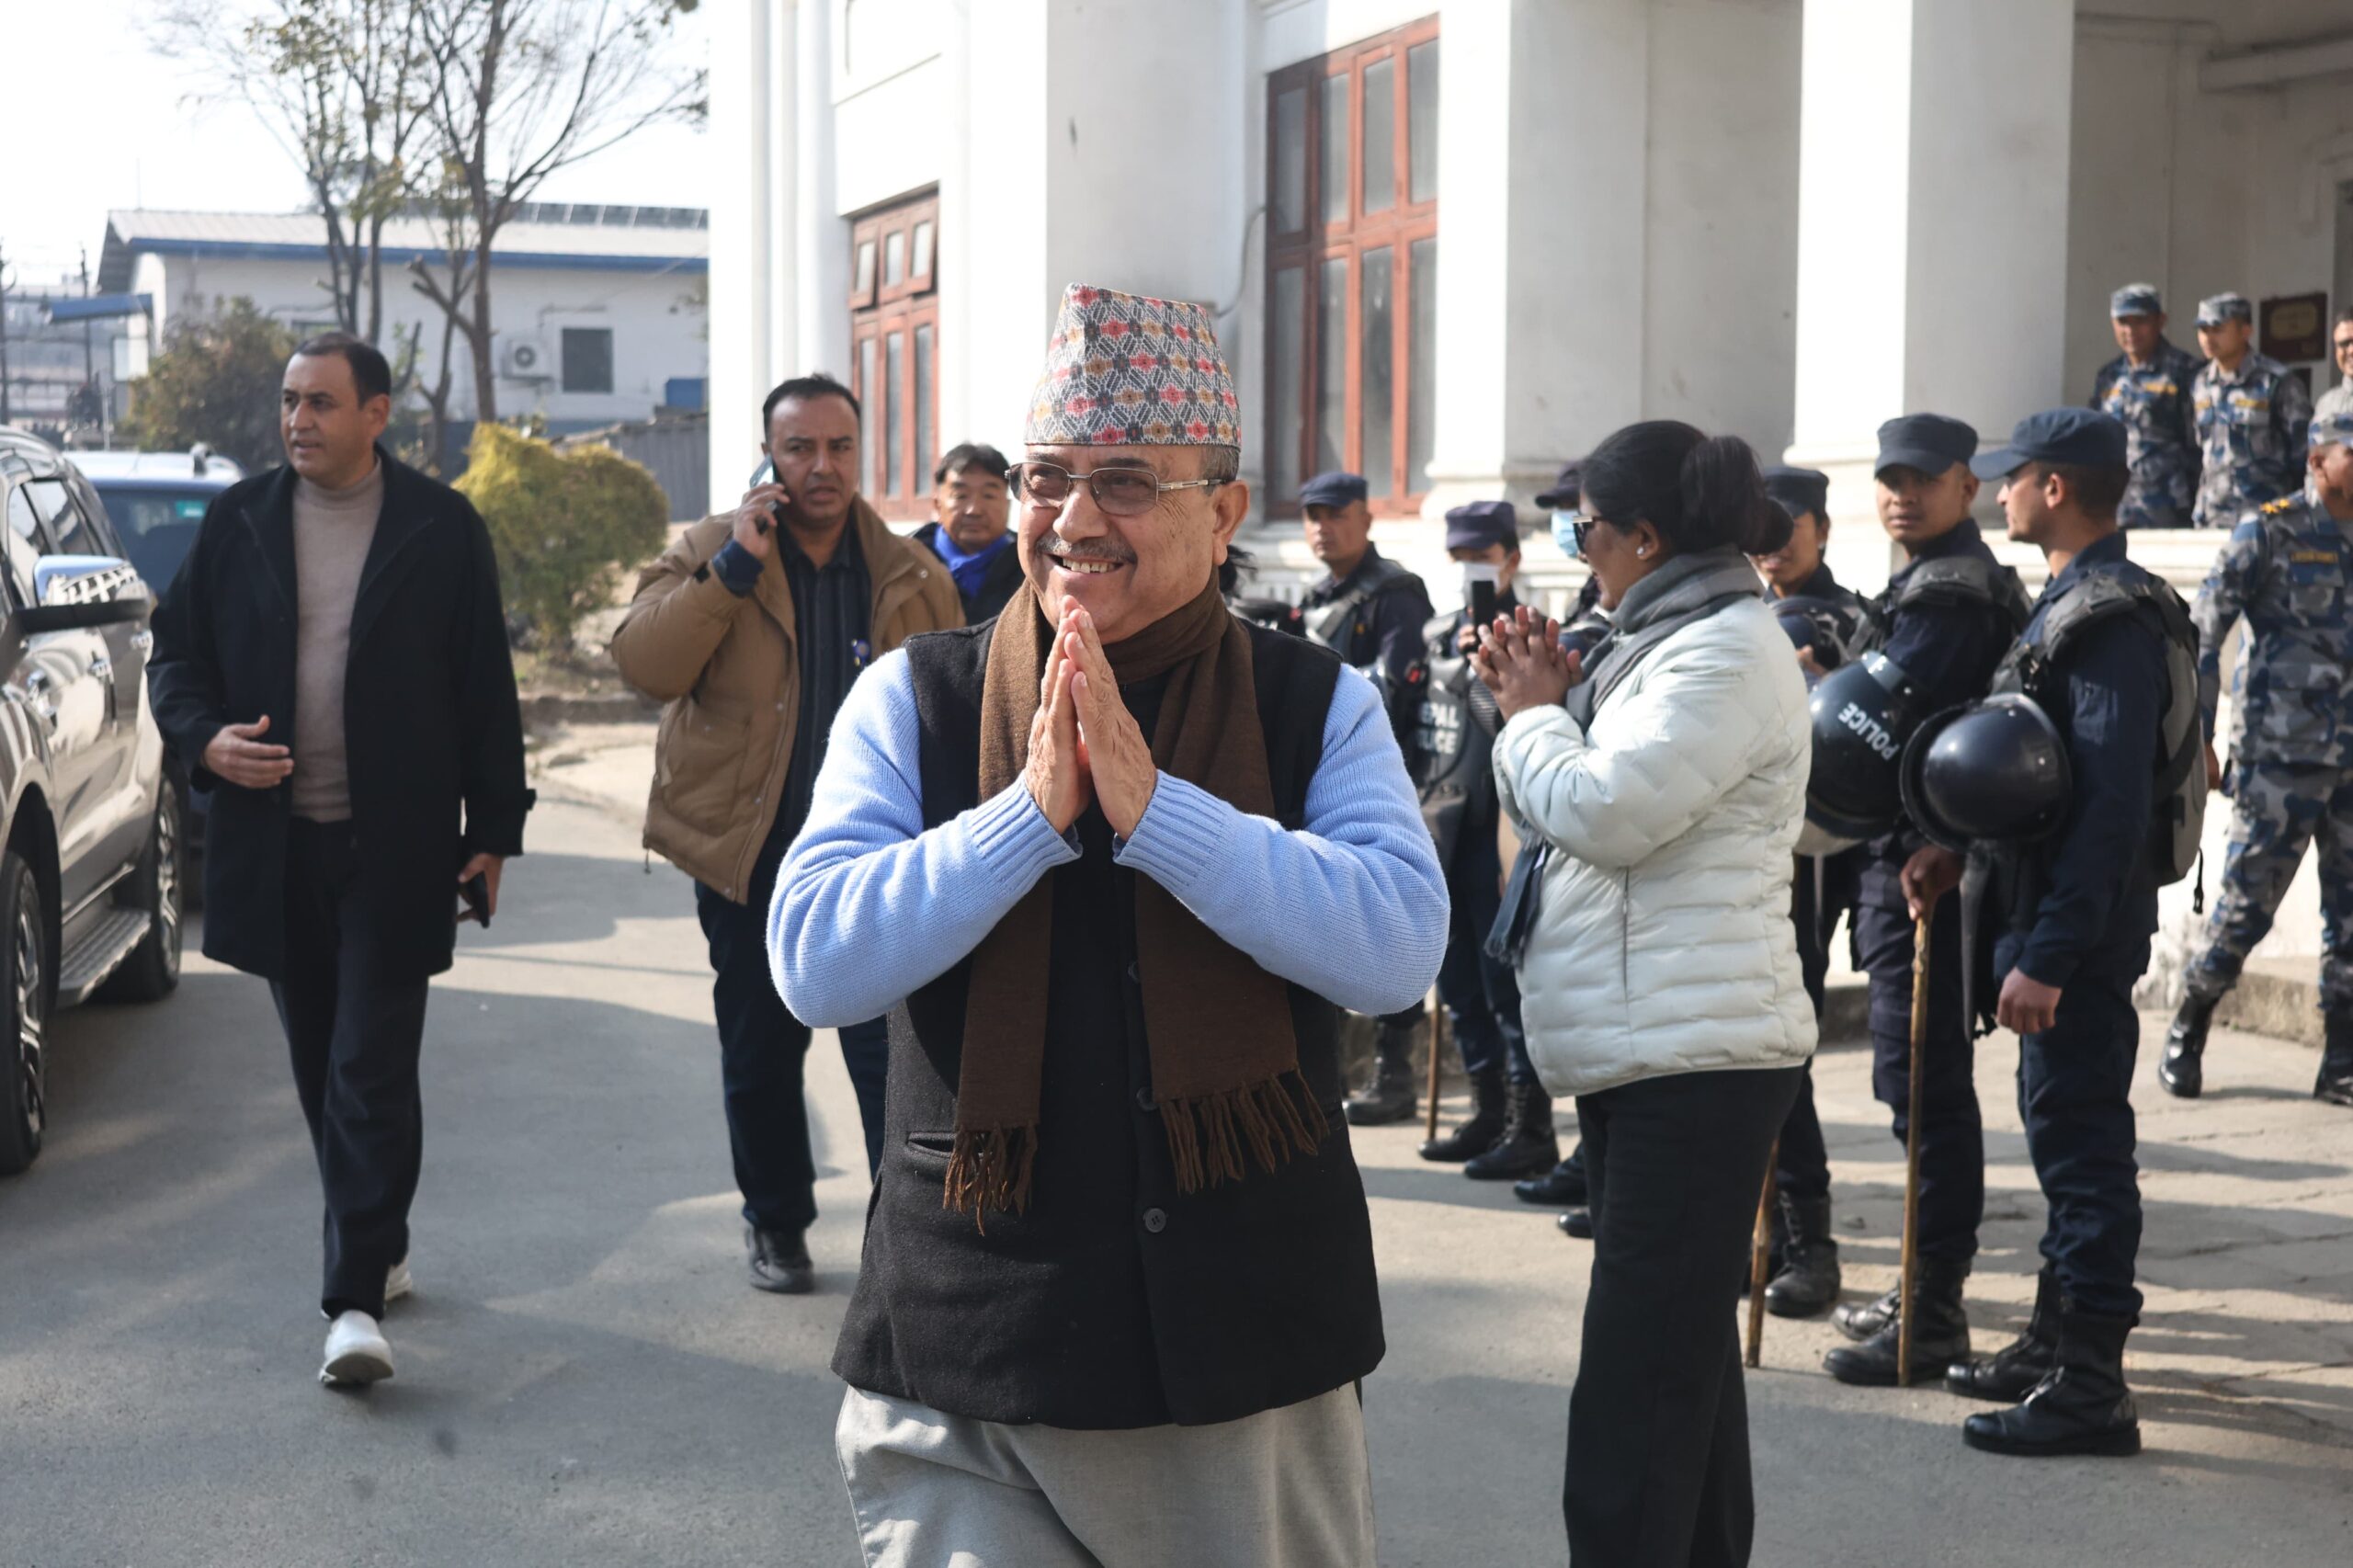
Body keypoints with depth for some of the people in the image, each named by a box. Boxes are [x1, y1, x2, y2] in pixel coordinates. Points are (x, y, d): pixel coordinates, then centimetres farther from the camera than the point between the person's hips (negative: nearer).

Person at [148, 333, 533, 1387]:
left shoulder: (442, 530, 1)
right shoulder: (237, 524, 7)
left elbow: (486, 691, 2)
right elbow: (175, 656, 11)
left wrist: (493, 827, -1)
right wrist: (207, 740, -10)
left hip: (395, 847, -4)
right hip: (275, 842, 4)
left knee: (373, 1073, -8)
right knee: (321, 1071, 13)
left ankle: (357, 1299, -7)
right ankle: (378, 1250, 30)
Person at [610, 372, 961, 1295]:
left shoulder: (915, 579, 5)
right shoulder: (708, 555, 2)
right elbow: (642, 662, -14)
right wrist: (735, 565, -19)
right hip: (748, 854, 1)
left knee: (894, 1054, -7)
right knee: (759, 1055, 12)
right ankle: (775, 1222, 29)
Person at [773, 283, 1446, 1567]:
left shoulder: (1317, 705, 0)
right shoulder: (913, 700, 1)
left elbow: (1399, 945, -14)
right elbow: (813, 961, -9)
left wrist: (1150, 805, -21)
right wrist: (1033, 808, -18)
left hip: (1249, 1358, 1)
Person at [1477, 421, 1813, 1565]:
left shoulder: (1727, 651, -13)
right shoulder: (1670, 642, 18)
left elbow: (1606, 812, -22)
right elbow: (1579, 808, 20)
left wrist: (1534, 712, -5)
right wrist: (1549, 704, 6)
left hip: (1694, 1058, -11)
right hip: (1642, 1052, 11)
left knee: (1636, 1392, -11)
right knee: (1681, 1359, 19)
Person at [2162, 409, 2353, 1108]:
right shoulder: (2269, 532, -5)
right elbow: (2202, 634, -7)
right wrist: (2196, 737, -10)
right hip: (2279, 760, -5)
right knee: (2246, 906, -2)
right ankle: (2185, 1040, 16)